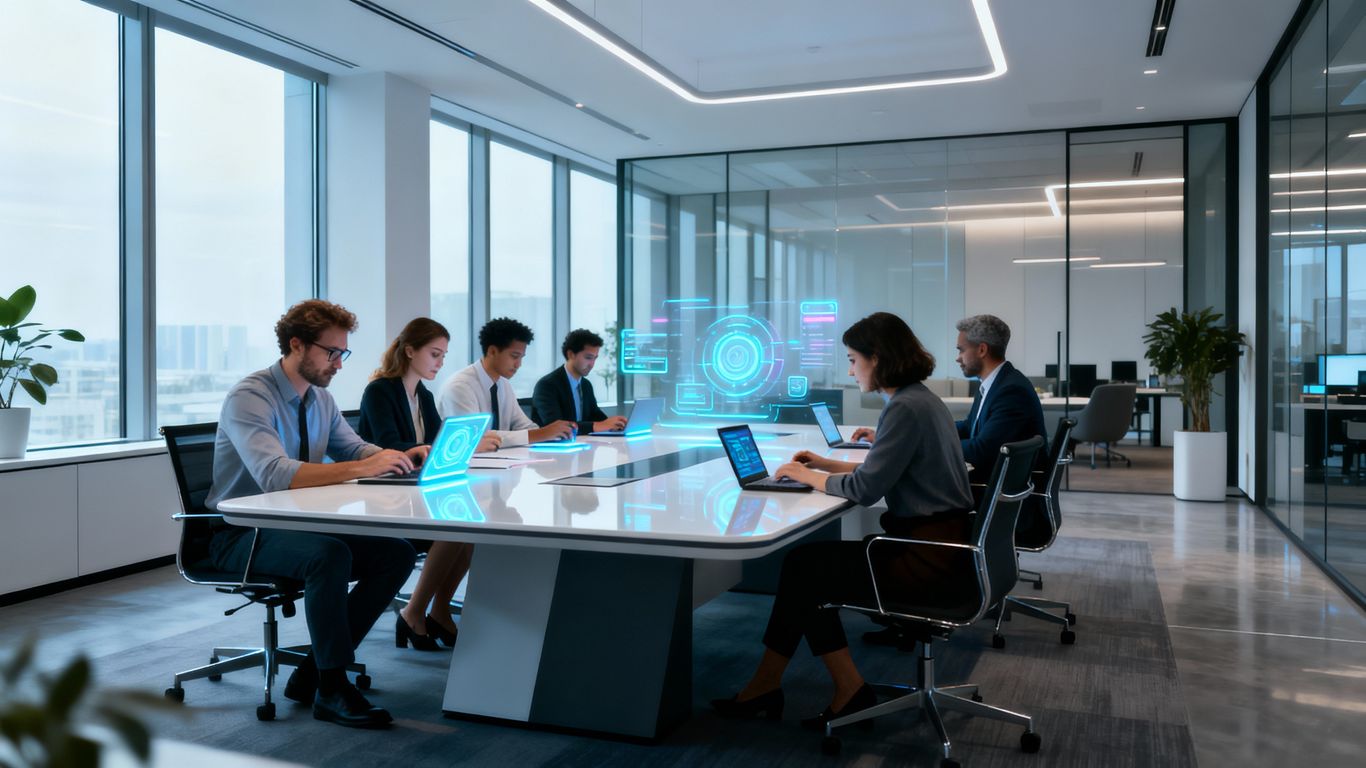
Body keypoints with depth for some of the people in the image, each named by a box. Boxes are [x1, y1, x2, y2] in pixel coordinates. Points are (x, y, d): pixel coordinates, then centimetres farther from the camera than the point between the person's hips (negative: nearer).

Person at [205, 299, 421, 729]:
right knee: (331, 555, -36)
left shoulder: (321, 399, 8)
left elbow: (355, 448, 15)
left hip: (298, 526, 8)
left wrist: (402, 457, -7)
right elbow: (275, 475, -32)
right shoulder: (249, 398, -18)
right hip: (242, 535, -8)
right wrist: (360, 469, -37)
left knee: (397, 553, -11)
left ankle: (313, 673, -5)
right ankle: (331, 690, -21)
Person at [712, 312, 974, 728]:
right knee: (810, 562, 9)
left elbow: (865, 489, -20)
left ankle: (767, 685, 15)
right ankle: (848, 692, 10)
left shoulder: (906, 408, -19)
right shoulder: (919, 398, 12)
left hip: (926, 557, -9)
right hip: (934, 539, 9)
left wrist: (809, 477, -4)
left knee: (802, 567, 1)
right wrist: (827, 465, 15)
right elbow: (883, 472, 21)